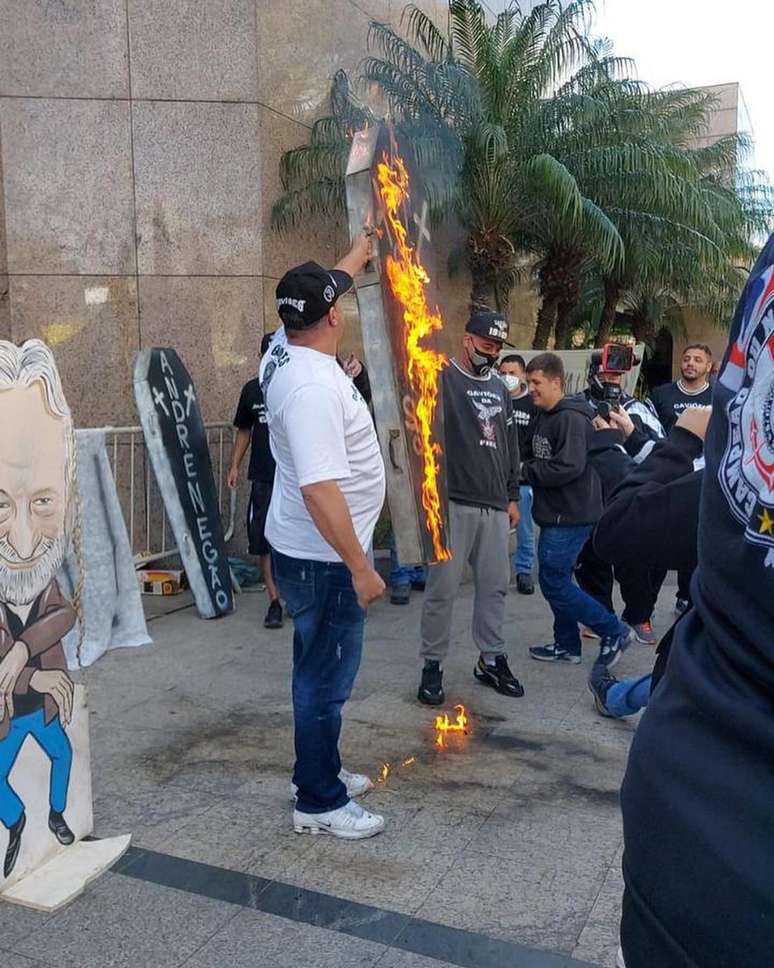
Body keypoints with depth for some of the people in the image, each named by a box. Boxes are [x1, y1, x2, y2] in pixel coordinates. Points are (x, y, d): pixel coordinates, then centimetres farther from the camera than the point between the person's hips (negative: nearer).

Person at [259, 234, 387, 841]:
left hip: (310, 550, 10)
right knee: (327, 676, 3)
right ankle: (320, 803, 18)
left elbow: (318, 296, 25)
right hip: (323, 558, -10)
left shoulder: (287, 350, 2)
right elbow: (320, 490, -32)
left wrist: (354, 260, 38)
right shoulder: (312, 385, -27)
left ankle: (321, 773, 37)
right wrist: (360, 568, -26)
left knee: (321, 669, 21)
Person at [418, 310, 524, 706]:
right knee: (442, 588, 0)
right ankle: (432, 665, 13)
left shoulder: (499, 387, 18)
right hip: (453, 502, -6)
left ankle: (492, 660, 24)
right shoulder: (441, 380, -5)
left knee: (495, 585, 11)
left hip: (495, 505, 6)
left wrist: (513, 497, 20)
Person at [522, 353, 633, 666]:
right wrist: (525, 467, -1)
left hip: (572, 515, -10)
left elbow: (569, 467, -27)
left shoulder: (571, 418, -19)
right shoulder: (543, 416, 11)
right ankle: (567, 644, 28)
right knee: (556, 580, 15)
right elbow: (535, 456, 20)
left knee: (553, 582, -6)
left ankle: (614, 631, 7)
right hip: (555, 512, 10)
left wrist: (526, 471, -17)